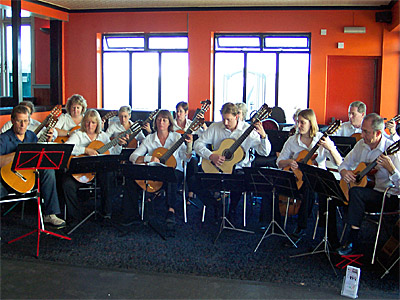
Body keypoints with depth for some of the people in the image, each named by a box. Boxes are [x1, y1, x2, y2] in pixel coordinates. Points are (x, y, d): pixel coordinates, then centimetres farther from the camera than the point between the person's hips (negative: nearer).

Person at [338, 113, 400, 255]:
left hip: (388, 197, -6)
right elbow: (346, 163, 14)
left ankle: (352, 240, -20)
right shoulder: (361, 144, 3)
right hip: (365, 188, 7)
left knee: (355, 192, -32)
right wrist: (344, 171, -8)